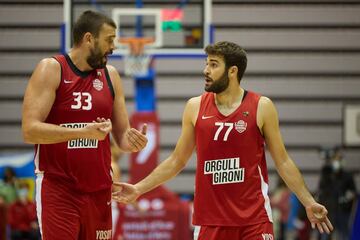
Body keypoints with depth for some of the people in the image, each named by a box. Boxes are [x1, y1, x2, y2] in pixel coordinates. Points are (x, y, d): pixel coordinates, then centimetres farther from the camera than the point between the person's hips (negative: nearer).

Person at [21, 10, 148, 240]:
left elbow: (122, 134, 15)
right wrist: (83, 132, -25)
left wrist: (133, 141, -10)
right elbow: (30, 130, -15)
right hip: (57, 189, -5)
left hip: (99, 190, 5)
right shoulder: (51, 70, -6)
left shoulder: (110, 75, 10)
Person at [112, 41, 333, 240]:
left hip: (254, 216, -2)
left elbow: (282, 161, 3)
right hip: (210, 218, 2)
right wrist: (138, 189, 9)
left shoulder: (261, 107, -2)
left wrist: (309, 202, -2)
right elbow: (177, 160, 13)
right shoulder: (195, 107, 4)